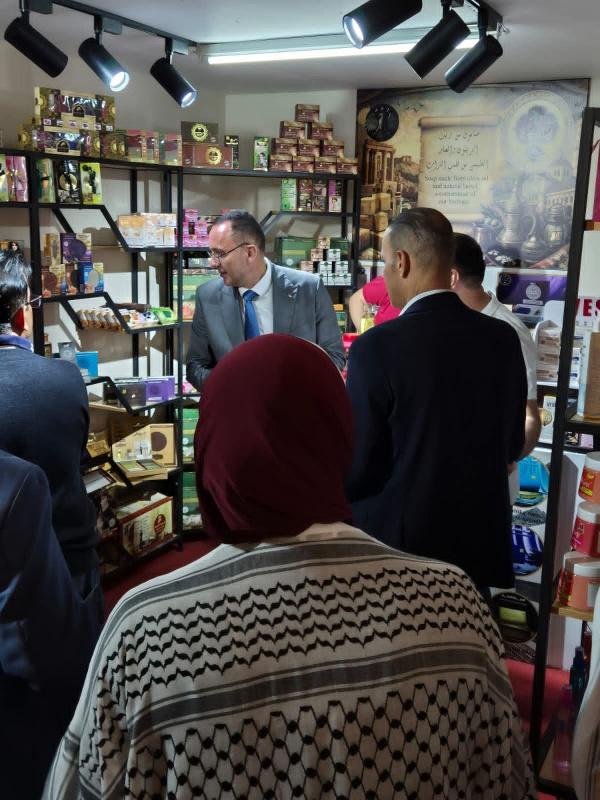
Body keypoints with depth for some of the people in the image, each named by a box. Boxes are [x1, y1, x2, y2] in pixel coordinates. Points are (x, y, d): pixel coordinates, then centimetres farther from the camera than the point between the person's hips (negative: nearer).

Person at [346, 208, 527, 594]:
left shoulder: (376, 347, -20)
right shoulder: (504, 338, -3)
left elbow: (358, 470, -16)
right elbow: (512, 445, 7)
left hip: (397, 545, -4)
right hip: (480, 541, 5)